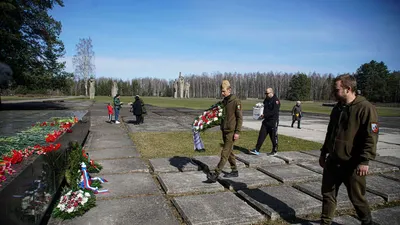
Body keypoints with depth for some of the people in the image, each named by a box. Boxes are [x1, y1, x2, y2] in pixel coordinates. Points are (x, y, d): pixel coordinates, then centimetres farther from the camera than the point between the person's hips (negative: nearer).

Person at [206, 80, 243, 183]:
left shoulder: (236, 101, -11)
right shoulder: (224, 101, 11)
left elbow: (240, 118, -12)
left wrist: (237, 132, -16)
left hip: (231, 131, -8)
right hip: (224, 130, 8)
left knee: (225, 153, -8)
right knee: (229, 151, 15)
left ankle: (215, 175, -9)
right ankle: (234, 171, 29)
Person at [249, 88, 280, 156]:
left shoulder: (276, 100, -11)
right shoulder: (266, 100, 13)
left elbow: (274, 112, -21)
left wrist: (265, 115, -23)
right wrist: (262, 114, 3)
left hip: (273, 122, -7)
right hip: (266, 121, 7)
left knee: (273, 137, 4)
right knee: (261, 135, 2)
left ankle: (274, 151, 19)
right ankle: (257, 150, 3)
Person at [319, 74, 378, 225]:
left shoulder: (365, 108, -15)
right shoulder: (337, 108, 9)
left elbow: (371, 137, -19)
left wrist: (365, 161, -23)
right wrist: (323, 153, 18)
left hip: (352, 164, -6)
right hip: (333, 162, 7)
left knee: (357, 198, 11)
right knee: (327, 194, 12)